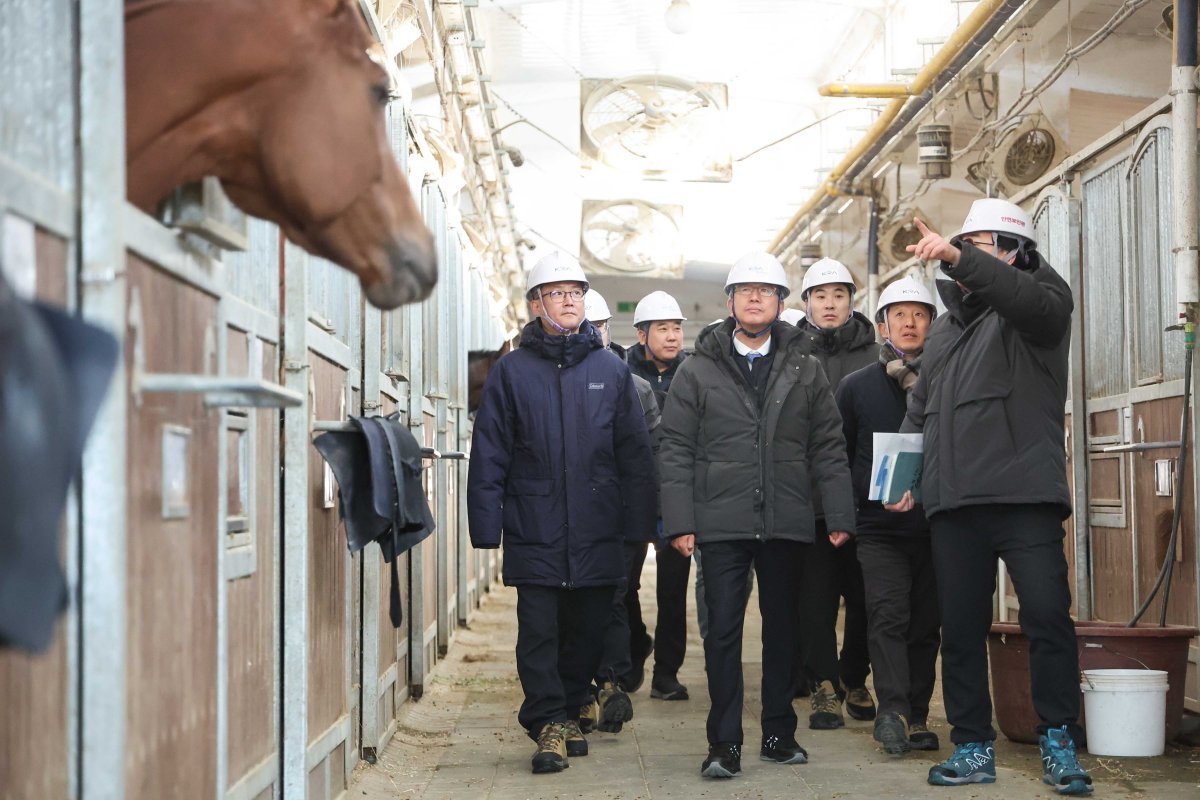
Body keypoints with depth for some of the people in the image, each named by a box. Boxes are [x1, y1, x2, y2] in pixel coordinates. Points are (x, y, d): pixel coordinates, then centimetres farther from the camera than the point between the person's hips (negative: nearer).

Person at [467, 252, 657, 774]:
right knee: (538, 632, -3)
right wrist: (486, 528, -5)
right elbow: (488, 455, 2)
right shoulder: (512, 372, 3)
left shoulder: (610, 370, 7)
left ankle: (569, 712, 26)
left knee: (588, 629, 10)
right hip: (534, 531, -2)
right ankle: (548, 723, 5)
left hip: (598, 532, 2)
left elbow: (635, 452, 8)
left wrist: (638, 524, 3)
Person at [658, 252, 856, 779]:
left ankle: (779, 735, 21)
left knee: (783, 627, 10)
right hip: (722, 524, -2)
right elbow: (676, 452, 1)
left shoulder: (804, 370, 10)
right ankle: (724, 744, 2)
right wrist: (680, 523, -7)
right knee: (723, 630, -4)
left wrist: (839, 515, 1)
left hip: (786, 524, 2)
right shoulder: (698, 371, 4)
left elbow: (828, 448, 8)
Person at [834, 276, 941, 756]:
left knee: (925, 624, 6)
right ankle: (893, 711, -20)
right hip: (879, 529, -1)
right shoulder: (856, 387, 6)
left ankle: (917, 717, 14)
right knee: (888, 617, -14)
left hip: (934, 527, 1)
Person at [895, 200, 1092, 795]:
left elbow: (1032, 299, -22)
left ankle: (1059, 745, 3)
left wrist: (960, 259, -36)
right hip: (953, 502, 6)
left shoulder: (1037, 304, 4)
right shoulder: (945, 327, 24)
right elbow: (920, 410, 27)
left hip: (1025, 498, -6)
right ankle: (973, 747, 16)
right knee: (961, 629, 7)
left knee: (1048, 617, -9)